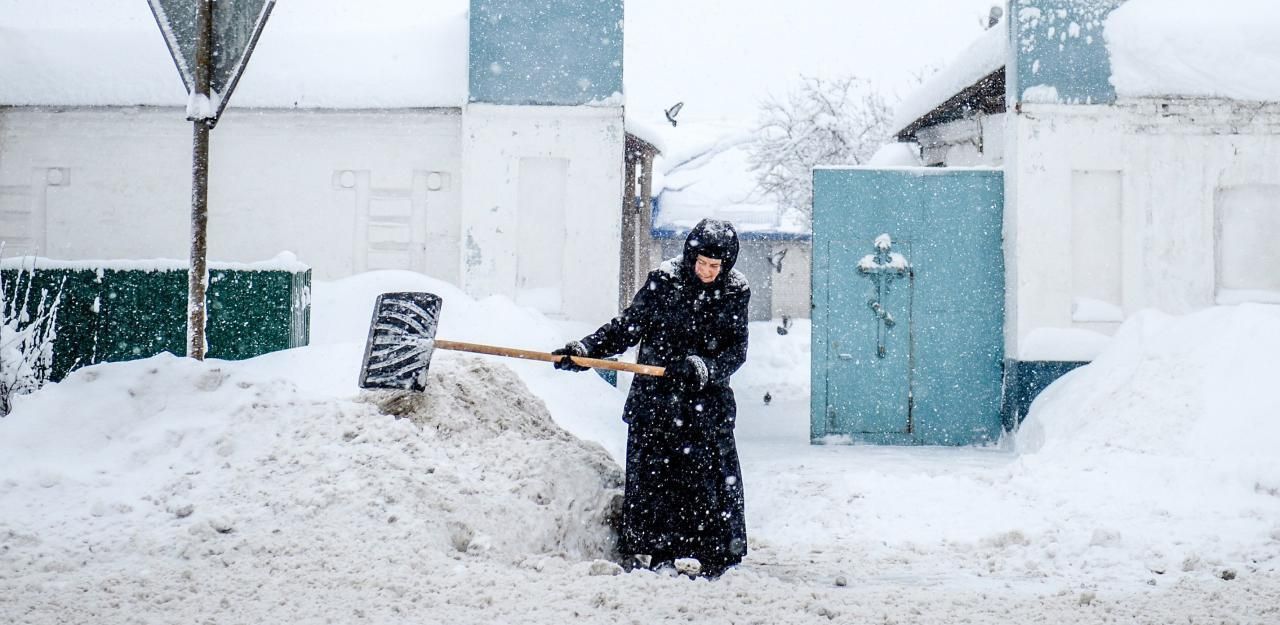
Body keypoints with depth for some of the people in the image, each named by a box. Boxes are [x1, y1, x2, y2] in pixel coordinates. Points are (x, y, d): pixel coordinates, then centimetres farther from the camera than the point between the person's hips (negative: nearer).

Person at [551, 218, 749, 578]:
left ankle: (700, 552, 8)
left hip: (706, 401, 0)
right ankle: (651, 547, 19)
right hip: (655, 397, 1)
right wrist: (585, 350, -7)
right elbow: (627, 327, 3)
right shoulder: (663, 281, -3)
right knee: (652, 471, 5)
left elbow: (736, 350, -7)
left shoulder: (734, 293, -2)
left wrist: (703, 367, -25)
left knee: (704, 472, -3)